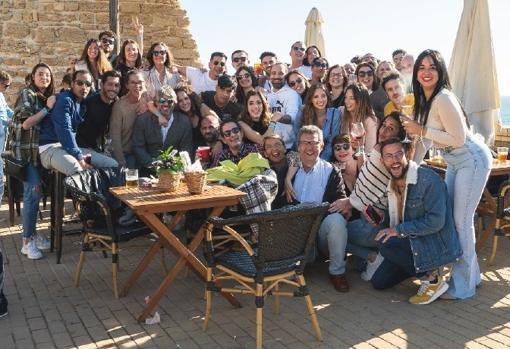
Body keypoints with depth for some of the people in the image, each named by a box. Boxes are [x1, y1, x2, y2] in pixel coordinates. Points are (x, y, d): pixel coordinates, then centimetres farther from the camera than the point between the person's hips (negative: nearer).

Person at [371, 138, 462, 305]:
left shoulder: (429, 179, -20)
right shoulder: (392, 185, 5)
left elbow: (436, 221, -27)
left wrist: (399, 230, -24)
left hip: (436, 246, -8)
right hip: (411, 242, 8)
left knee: (385, 244, -27)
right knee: (379, 282, 5)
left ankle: (431, 277, -11)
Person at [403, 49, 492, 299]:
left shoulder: (443, 99, -23)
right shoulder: (423, 100, 6)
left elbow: (459, 138, -23)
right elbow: (426, 139, 13)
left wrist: (420, 130, -22)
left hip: (472, 159, -10)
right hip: (454, 162, 10)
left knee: (461, 222, -6)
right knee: (450, 217, 14)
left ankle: (464, 286, 7)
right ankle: (472, 273, 29)